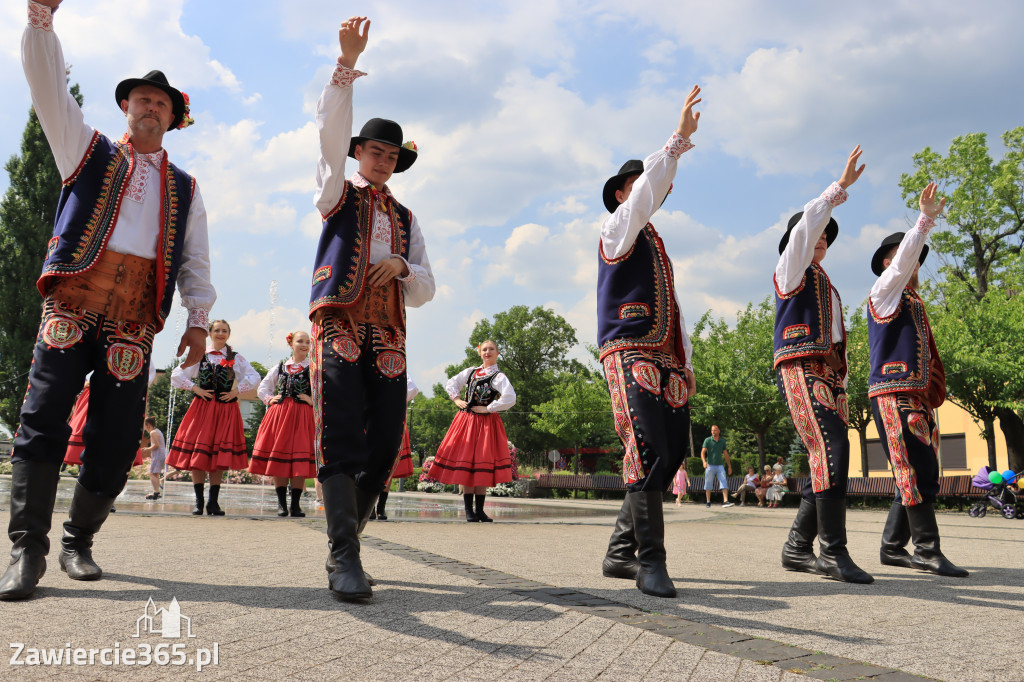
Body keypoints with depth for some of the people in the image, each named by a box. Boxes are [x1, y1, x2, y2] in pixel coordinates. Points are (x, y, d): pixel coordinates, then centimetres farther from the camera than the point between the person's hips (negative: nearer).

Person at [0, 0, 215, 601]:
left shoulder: (184, 189, 21)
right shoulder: (88, 150, 19)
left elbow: (195, 260, 16)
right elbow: (50, 86, 7)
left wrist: (199, 319, 4)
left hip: (134, 321, 2)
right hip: (74, 302, -1)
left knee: (117, 442, -2)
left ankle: (80, 541, 15)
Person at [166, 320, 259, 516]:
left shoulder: (236, 358, 7)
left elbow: (254, 378, 2)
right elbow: (176, 375, 5)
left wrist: (237, 391, -8)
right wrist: (195, 388, -5)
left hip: (226, 411, 0)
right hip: (201, 409, 0)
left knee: (219, 457, -1)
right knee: (196, 456, -4)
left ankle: (213, 501, 7)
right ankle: (199, 501, 5)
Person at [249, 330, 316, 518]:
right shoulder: (280, 367, 14)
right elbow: (262, 388, 23)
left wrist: (314, 400, -11)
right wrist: (269, 399, 6)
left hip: (303, 416, -3)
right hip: (279, 415, 3)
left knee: (300, 461, -6)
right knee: (277, 459, 0)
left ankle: (295, 505, 2)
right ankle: (281, 504, 9)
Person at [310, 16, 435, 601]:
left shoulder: (406, 220, 25)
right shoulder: (338, 193, 16)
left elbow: (426, 289, 17)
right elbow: (331, 132, -1)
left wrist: (402, 266, -5)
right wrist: (347, 64, -12)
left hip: (388, 338, 4)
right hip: (339, 326, -4)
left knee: (385, 445, -3)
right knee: (341, 438, -15)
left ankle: (345, 537, 13)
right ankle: (344, 558, -16)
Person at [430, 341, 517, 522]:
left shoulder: (499, 377, -3)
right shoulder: (471, 372, 11)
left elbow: (510, 399, -17)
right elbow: (451, 383, 22)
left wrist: (488, 408, -14)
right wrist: (456, 399, 6)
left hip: (486, 424, -4)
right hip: (465, 421, 4)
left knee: (482, 468, -1)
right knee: (464, 465, 0)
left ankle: (479, 510, 7)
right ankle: (469, 510, 4)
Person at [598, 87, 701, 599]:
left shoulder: (657, 247, 28)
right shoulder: (617, 229, 6)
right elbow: (645, 194, -13)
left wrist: (686, 362, 19)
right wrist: (678, 140, -15)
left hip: (666, 361, 8)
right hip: (630, 355, -8)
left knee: (670, 454, 2)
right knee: (646, 452, -19)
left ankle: (621, 552, 11)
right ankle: (650, 561, -13)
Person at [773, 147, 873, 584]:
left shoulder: (826, 286, 31)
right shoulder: (790, 270, 9)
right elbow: (806, 224, -8)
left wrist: (841, 381, 18)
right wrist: (841, 186, -7)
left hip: (829, 375, 8)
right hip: (799, 369, -8)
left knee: (826, 458, -2)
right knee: (831, 448, -23)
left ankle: (798, 548, 3)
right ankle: (833, 552, -24)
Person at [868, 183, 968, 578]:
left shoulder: (912, 301, 26)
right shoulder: (884, 290, 3)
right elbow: (902, 260, -17)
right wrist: (924, 220, -26)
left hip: (915, 394, 9)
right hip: (892, 392, -9)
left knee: (921, 471, 5)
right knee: (915, 470, -13)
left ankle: (893, 547, 10)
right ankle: (927, 549, -12)